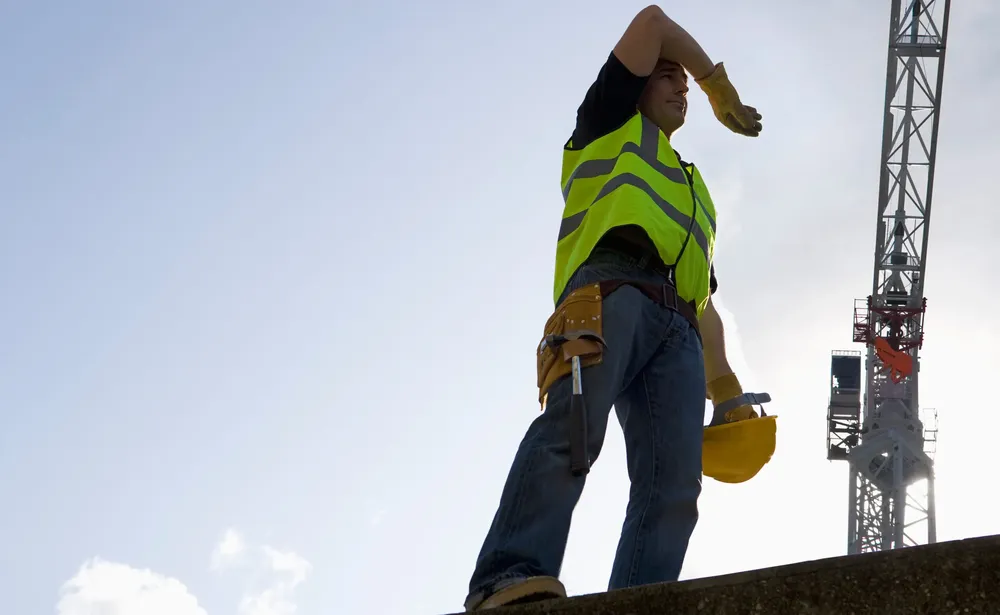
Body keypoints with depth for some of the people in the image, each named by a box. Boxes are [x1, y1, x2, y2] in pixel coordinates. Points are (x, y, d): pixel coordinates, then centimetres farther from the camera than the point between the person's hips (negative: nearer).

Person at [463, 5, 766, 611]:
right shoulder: (611, 126, 29)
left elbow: (705, 304, 33)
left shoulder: (694, 192, 42)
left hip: (677, 327, 6)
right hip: (613, 289, -5)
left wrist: (727, 392, 20)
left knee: (674, 483, -18)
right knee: (572, 431, -30)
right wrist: (721, 85, 36)